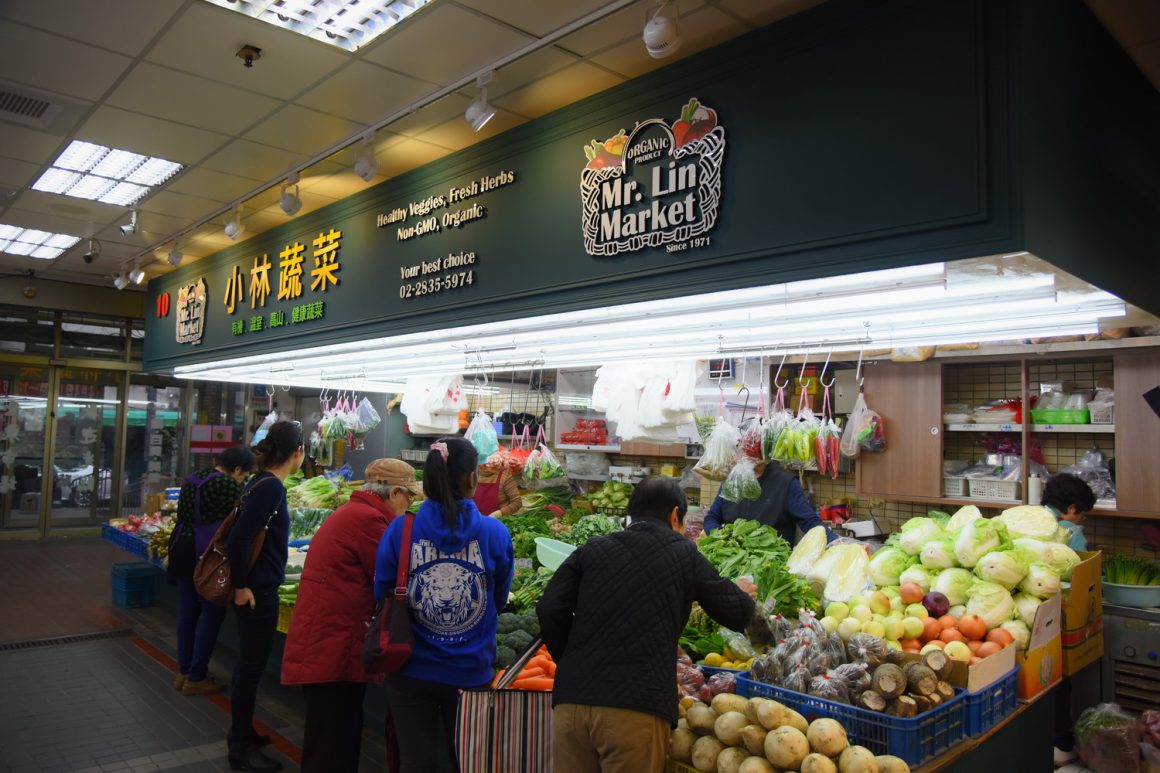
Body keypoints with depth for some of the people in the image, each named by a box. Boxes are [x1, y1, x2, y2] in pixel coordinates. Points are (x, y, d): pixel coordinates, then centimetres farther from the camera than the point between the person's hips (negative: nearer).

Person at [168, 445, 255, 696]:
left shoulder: (192, 479, 13)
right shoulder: (228, 485, -14)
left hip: (181, 551, 9)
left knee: (187, 610, 15)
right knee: (211, 612, 0)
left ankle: (184, 671, 24)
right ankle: (196, 678, 6)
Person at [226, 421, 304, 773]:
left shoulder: (261, 481, 8)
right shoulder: (271, 486, -20)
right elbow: (238, 538, -25)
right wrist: (241, 585, -17)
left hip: (255, 586, 9)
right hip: (257, 591, -9)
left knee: (247, 662, 20)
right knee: (252, 666, 2)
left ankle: (240, 732, 35)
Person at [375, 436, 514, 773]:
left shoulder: (399, 530, -11)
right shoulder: (495, 533, -11)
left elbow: (382, 597, 1)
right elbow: (499, 602, 3)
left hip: (412, 671, 0)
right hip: (472, 672, 0)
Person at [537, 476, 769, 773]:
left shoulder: (592, 549, 10)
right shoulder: (684, 554, 6)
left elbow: (549, 610, 2)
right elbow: (738, 613, 14)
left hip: (571, 699, 3)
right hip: (637, 707, -2)